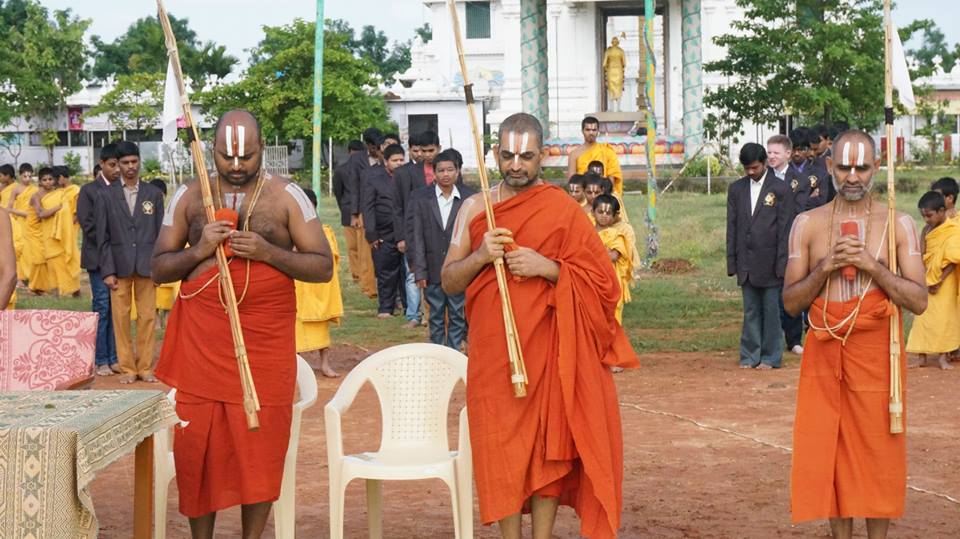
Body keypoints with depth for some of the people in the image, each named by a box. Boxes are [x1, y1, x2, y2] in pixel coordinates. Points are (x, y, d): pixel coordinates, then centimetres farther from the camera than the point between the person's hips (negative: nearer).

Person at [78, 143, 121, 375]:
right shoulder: (89, 190, 0)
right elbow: (88, 225, -5)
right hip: (99, 258, -3)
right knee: (102, 308, -2)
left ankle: (114, 358, 10)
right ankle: (101, 360, 3)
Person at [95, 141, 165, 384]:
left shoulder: (154, 194, 8)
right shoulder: (106, 195, 5)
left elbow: (160, 233, 8)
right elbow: (103, 236, 3)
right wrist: (107, 271, -4)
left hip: (147, 266, 1)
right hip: (119, 266, -1)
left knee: (147, 317, 1)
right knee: (121, 317, 0)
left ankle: (145, 367, 9)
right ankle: (127, 368, 8)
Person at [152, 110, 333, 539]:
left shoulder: (286, 196, 3)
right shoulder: (189, 195, 8)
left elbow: (323, 267, 0)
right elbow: (159, 268, 9)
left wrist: (268, 252, -15)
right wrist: (198, 250, -11)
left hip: (266, 341, -1)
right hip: (199, 338, 1)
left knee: (260, 444, 0)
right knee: (196, 442, 0)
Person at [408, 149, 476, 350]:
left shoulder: (469, 197, -1)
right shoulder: (420, 197, 0)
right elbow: (415, 235, -2)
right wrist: (419, 270, -6)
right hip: (432, 270, 0)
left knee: (458, 318, 5)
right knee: (436, 317, 9)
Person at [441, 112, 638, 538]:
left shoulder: (562, 209, 0)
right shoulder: (475, 208, 7)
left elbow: (601, 279, -2)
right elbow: (449, 282, 7)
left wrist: (548, 268, -17)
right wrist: (480, 256, -12)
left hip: (546, 351, -2)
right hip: (491, 354, 2)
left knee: (547, 445, 1)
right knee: (499, 447, 1)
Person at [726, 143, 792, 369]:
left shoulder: (780, 189, -3)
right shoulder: (736, 189, 9)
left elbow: (785, 229, -5)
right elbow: (732, 227, 10)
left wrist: (781, 263, -9)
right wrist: (732, 261, 6)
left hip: (769, 263, -3)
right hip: (746, 263, 4)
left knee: (771, 310, 3)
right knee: (750, 311, 8)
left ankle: (771, 357, 10)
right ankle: (750, 356, 13)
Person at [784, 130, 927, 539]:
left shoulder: (898, 224, 0)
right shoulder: (808, 225, 5)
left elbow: (919, 301, -6)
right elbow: (790, 302, 2)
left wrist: (872, 265, -17)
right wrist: (826, 266, -13)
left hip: (876, 353, -1)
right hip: (824, 353, 2)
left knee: (877, 452, 2)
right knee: (829, 452, 4)